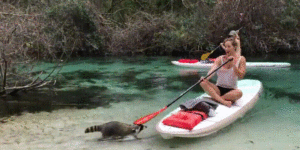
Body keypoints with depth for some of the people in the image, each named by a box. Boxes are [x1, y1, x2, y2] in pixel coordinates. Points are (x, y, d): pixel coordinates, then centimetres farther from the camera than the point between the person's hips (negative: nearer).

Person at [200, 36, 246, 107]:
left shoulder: (241, 59, 3)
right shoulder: (220, 59, 3)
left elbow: (241, 76, -8)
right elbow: (212, 70, -15)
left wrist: (233, 64, -18)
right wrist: (206, 78, -35)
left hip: (231, 90, -1)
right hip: (218, 89, 2)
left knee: (239, 93, -36)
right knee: (203, 82, -26)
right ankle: (223, 101, -37)